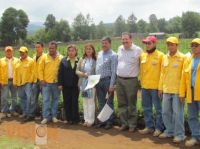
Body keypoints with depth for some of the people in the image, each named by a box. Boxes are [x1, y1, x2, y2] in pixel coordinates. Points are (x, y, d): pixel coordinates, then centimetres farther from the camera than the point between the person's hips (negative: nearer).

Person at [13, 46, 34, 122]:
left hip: (28, 82, -6)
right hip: (19, 83, 7)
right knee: (22, 98, 13)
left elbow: (33, 72, -9)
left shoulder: (30, 61, -4)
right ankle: (24, 113, 24)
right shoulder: (18, 62, 13)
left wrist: (30, 81, -14)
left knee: (29, 98, -13)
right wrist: (15, 82, 8)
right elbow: (15, 72, 13)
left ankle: (29, 114, -9)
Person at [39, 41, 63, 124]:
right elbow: (40, 69, 3)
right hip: (46, 82, 0)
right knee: (46, 100, -1)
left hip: (56, 83, 1)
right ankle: (46, 117, 4)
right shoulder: (44, 57, 2)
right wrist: (41, 79, -5)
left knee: (55, 100, 9)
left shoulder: (60, 58, 1)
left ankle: (54, 116, 20)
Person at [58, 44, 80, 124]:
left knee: (75, 102, 3)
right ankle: (68, 118, 15)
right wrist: (60, 84, -3)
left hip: (75, 85, -1)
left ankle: (75, 118, 10)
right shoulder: (63, 61, 4)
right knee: (67, 102, 6)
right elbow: (60, 73, 2)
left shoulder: (79, 61, 0)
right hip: (66, 86, 2)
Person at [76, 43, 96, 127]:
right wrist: (83, 74, -11)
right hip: (83, 83, 4)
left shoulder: (95, 60, -3)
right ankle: (86, 119, 17)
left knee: (91, 102, -3)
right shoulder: (81, 60, 8)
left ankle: (91, 120, 5)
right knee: (85, 102, 9)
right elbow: (77, 71, 6)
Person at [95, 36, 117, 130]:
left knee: (109, 103, 2)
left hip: (107, 80, -6)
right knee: (101, 103, 12)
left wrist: (111, 85, -17)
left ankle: (109, 122, 10)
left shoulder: (113, 55, -8)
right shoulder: (99, 54, 13)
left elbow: (113, 71, -12)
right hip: (98, 81, 6)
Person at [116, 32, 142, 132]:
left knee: (132, 104, 3)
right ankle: (124, 123, 21)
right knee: (121, 104, 10)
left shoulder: (138, 50, -7)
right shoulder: (120, 49, 9)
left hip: (131, 80, -5)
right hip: (119, 80, 5)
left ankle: (132, 125, 13)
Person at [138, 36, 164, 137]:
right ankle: (149, 126, 25)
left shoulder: (160, 55, -6)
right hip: (144, 86, 6)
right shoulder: (142, 55, 9)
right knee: (146, 108, 13)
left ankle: (159, 128, 13)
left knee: (158, 109, 3)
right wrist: (141, 82, 12)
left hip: (156, 87, -6)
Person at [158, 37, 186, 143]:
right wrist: (160, 88, 12)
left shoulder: (182, 58, -6)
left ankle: (179, 134, 11)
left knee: (178, 113, -1)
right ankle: (169, 131, 27)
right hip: (166, 90, 6)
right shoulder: (165, 57, 10)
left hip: (177, 90, -6)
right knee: (166, 112, 11)